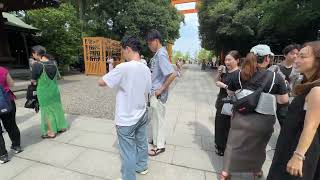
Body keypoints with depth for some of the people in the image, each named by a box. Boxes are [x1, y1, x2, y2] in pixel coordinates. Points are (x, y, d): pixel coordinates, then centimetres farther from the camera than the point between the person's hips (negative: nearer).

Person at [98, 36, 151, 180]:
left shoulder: (123, 67, -22)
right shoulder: (146, 69, 0)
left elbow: (101, 82, -13)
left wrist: (114, 78, 5)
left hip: (126, 119, -7)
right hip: (142, 115, 7)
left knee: (128, 152, 12)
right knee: (141, 143, 25)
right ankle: (142, 166, 48)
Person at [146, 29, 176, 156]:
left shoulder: (161, 54, -19)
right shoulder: (158, 53, 10)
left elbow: (172, 74, -29)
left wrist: (161, 90, -19)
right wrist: (154, 89, 12)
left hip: (158, 93, -9)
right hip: (154, 91, 9)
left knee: (159, 118, 5)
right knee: (156, 117, 21)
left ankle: (159, 145, 24)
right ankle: (157, 139, 40)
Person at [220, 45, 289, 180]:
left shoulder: (239, 75, -6)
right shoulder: (276, 77, -12)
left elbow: (230, 93, 6)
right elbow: (284, 100, -3)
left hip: (241, 117, 1)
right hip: (263, 120, 0)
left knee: (234, 145, 15)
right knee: (258, 147, 24)